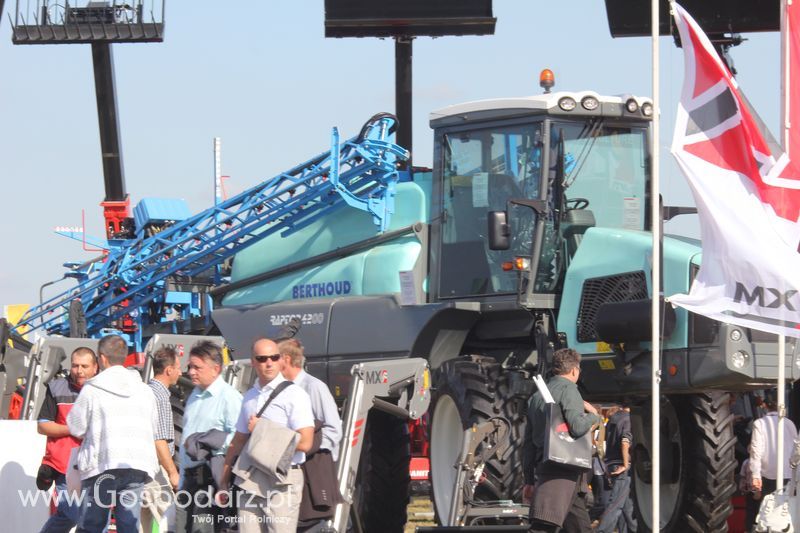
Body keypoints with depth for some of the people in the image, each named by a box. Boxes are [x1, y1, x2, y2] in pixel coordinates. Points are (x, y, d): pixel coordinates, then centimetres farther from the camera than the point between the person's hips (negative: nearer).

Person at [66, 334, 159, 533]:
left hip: (101, 465, -4)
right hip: (137, 464, 4)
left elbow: (76, 428, 1)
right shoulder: (145, 391, 11)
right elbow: (153, 430, 15)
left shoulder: (91, 390, -4)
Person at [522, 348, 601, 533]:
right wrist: (593, 416, 2)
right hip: (563, 469, -9)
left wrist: (529, 479, 23)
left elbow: (528, 443, 21)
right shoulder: (568, 389, -5)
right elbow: (577, 427, -20)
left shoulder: (537, 396, 20)